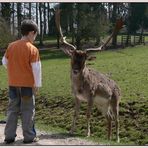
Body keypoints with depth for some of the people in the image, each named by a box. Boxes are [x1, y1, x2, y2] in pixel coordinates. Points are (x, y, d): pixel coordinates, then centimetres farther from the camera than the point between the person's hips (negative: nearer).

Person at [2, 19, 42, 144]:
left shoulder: (11, 46, 2)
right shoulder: (32, 49, -13)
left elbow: (5, 62, 11)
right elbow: (36, 68, -12)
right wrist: (37, 84, -4)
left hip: (13, 84, 5)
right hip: (27, 84, -5)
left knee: (12, 110, 12)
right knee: (28, 111, 5)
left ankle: (9, 136, 14)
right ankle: (29, 137, 10)